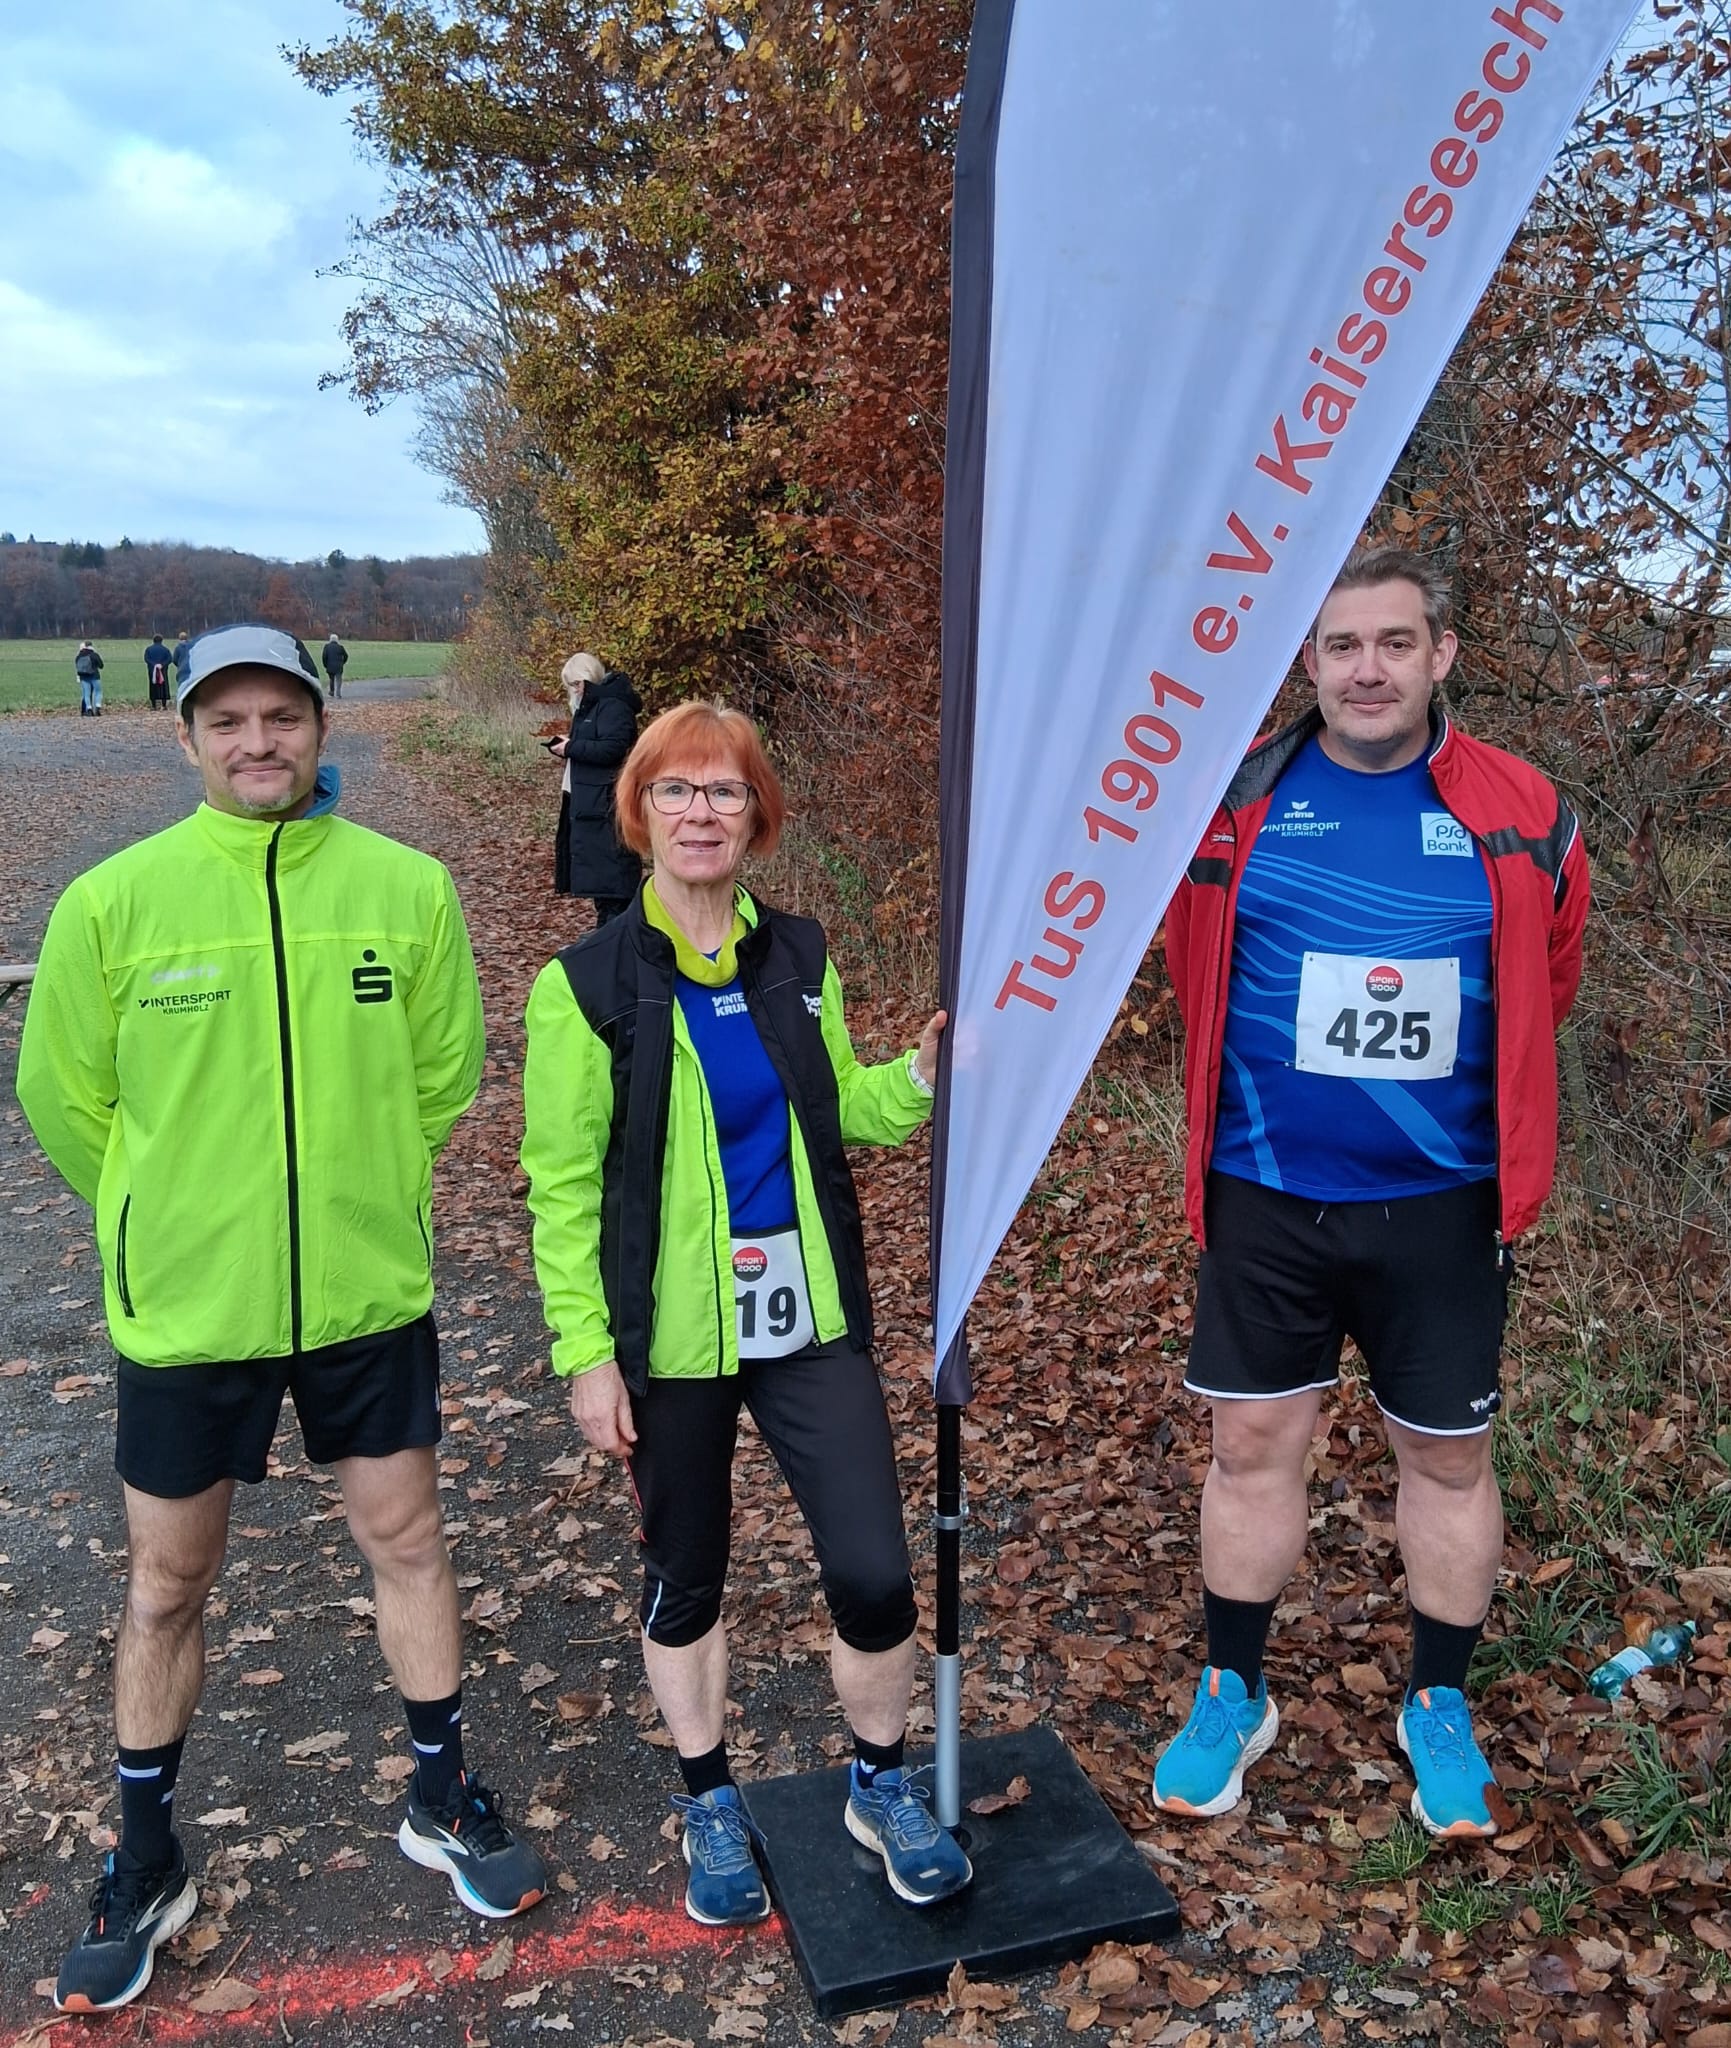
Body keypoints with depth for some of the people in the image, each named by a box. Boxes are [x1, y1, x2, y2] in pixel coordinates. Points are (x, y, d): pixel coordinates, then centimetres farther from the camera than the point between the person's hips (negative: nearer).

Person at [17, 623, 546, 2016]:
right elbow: (64, 1095, 1)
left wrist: (359, 1193, 8)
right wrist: (176, 1225, 7)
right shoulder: (114, 900, -11)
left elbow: (444, 1073, 4)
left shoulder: (408, 887, -8)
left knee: (406, 1538, 15)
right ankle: (148, 1862, 37)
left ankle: (444, 1800, 37)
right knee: (167, 1585, 14)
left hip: (370, 1292, 1)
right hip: (187, 1309, 0)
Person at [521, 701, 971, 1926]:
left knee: (873, 1571, 2)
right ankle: (711, 1805, 39)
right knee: (685, 1580, 15)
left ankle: (884, 1786, 30)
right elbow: (562, 1182, -7)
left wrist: (922, 1075, -9)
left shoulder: (798, 957, 1)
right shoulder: (588, 985, -10)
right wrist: (585, 1351, -9)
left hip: (808, 1319, 3)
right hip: (670, 1337, -2)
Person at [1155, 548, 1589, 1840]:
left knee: (1448, 1458, 13)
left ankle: (1440, 1708, 35)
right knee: (1255, 1447, 11)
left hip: (1440, 1207, 0)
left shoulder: (1521, 818, -5)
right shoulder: (1240, 803, -5)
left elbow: (1543, 994, 10)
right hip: (1265, 1200, 1)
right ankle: (1233, 1697, 30)